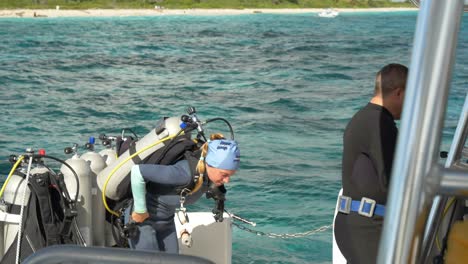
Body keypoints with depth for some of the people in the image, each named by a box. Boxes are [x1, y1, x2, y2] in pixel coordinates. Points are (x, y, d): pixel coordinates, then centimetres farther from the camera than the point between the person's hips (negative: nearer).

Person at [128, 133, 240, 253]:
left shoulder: (208, 173, -13)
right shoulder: (185, 174, -37)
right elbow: (137, 171, -35)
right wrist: (140, 210, -25)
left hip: (166, 220, 7)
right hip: (141, 220, -7)